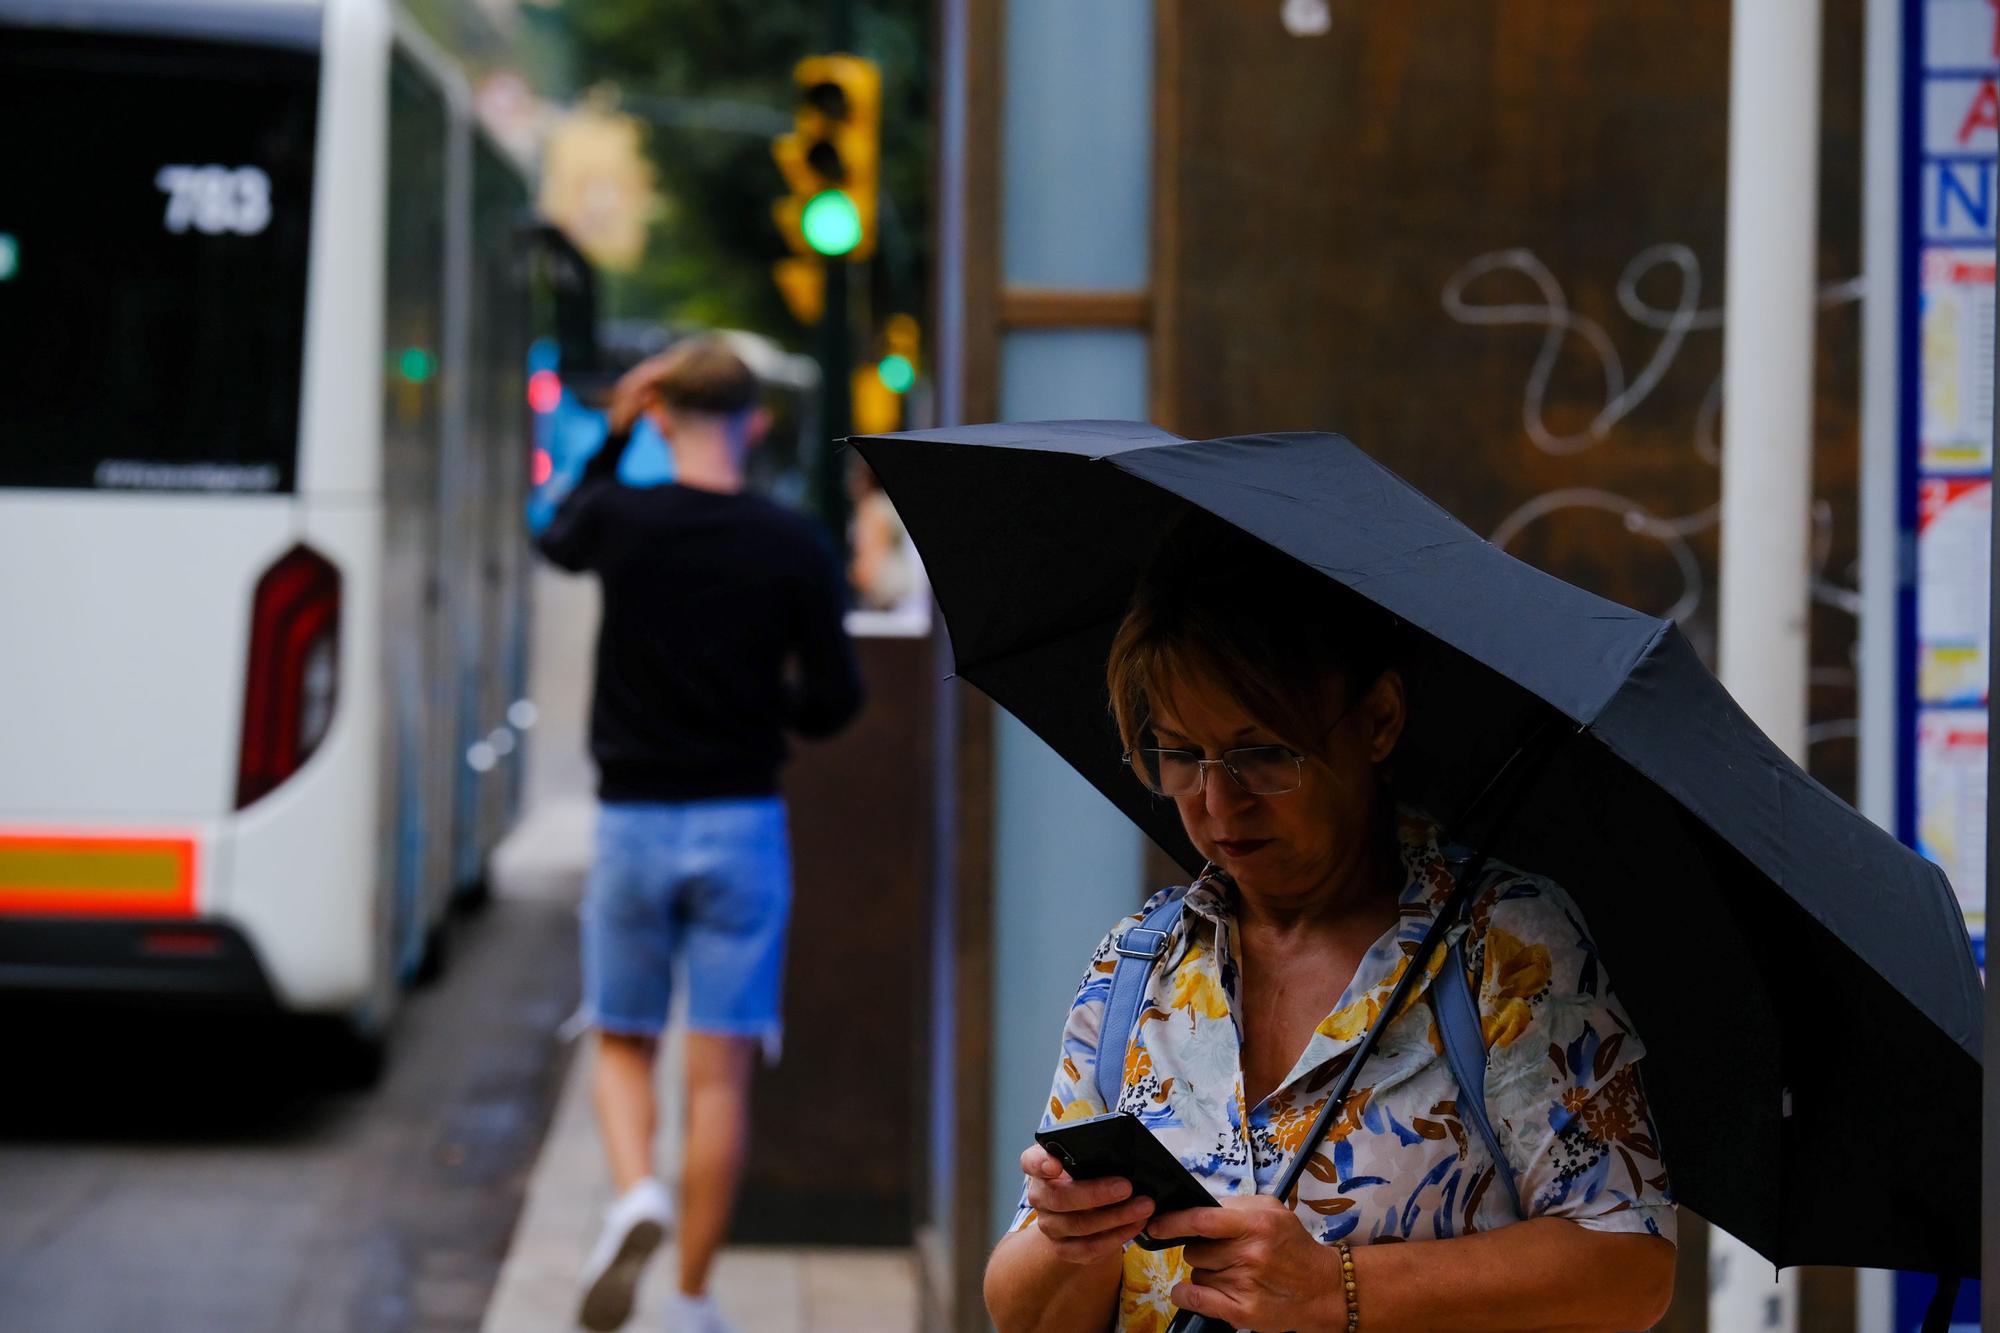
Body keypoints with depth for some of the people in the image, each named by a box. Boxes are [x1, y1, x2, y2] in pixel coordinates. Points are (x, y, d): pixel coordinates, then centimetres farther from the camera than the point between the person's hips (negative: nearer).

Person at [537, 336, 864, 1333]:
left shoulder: (621, 519, -7)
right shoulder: (795, 548, -7)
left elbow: (559, 538, 19)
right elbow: (834, 703, -2)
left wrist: (613, 434, 20)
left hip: (633, 821, 0)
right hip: (743, 827, 0)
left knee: (622, 1044, 15)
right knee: (720, 1071, 3)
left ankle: (635, 1197, -14)